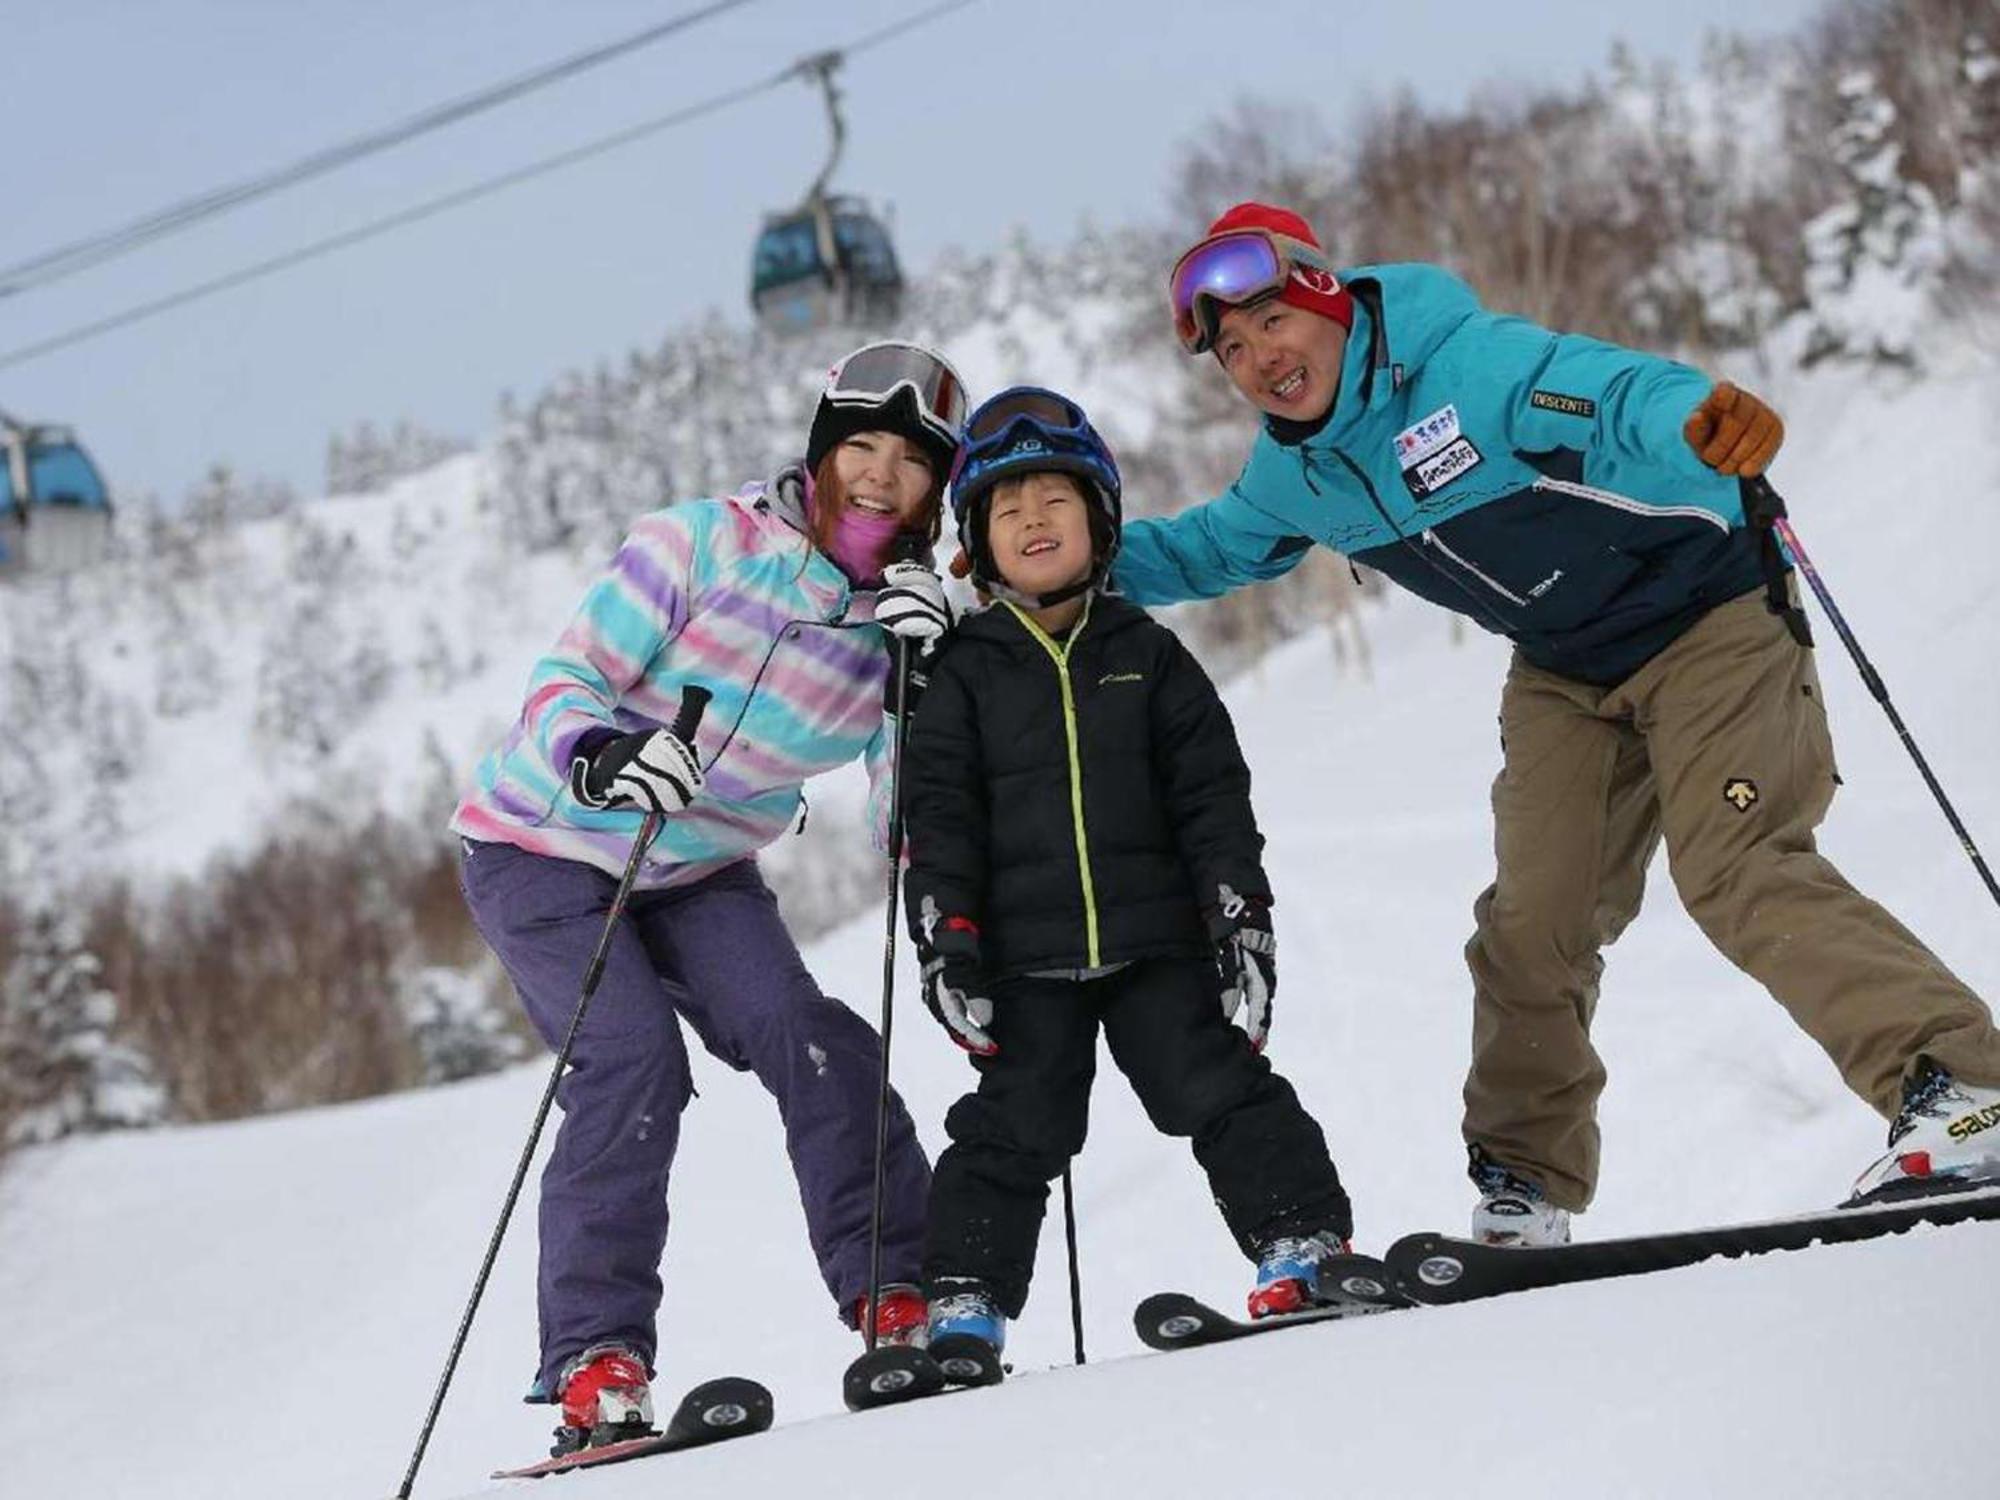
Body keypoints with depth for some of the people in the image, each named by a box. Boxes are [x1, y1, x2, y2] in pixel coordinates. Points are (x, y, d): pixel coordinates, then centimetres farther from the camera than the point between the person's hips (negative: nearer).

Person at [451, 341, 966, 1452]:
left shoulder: (904, 620, -3)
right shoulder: (708, 543, -17)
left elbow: (911, 832, -9)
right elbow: (565, 681, -18)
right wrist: (602, 757, -40)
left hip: (700, 873, 4)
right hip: (546, 849, -4)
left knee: (806, 1037, -19)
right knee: (634, 1060, -22)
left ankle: (899, 1296, -10)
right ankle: (596, 1361, -19)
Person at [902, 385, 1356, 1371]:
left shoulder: (1144, 655, 8)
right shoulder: (963, 672, 6)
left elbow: (1211, 796, 5)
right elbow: (939, 815, 0)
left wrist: (1240, 910, -4)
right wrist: (944, 939, -9)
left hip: (1158, 940, 1)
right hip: (1026, 958, 0)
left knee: (1220, 1089, -4)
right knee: (1012, 1127, -1)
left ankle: (1305, 1242, 3)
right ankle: (966, 1304, 3)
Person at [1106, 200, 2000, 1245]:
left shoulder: (1463, 361, -26)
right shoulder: (1292, 477, -1)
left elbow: (1610, 391, -42)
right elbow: (1208, 551, 20)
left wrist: (1702, 420, -65)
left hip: (1706, 616, -7)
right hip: (1566, 676, 7)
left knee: (1735, 866, -23)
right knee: (1532, 921, 0)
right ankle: (1523, 1193, 12)